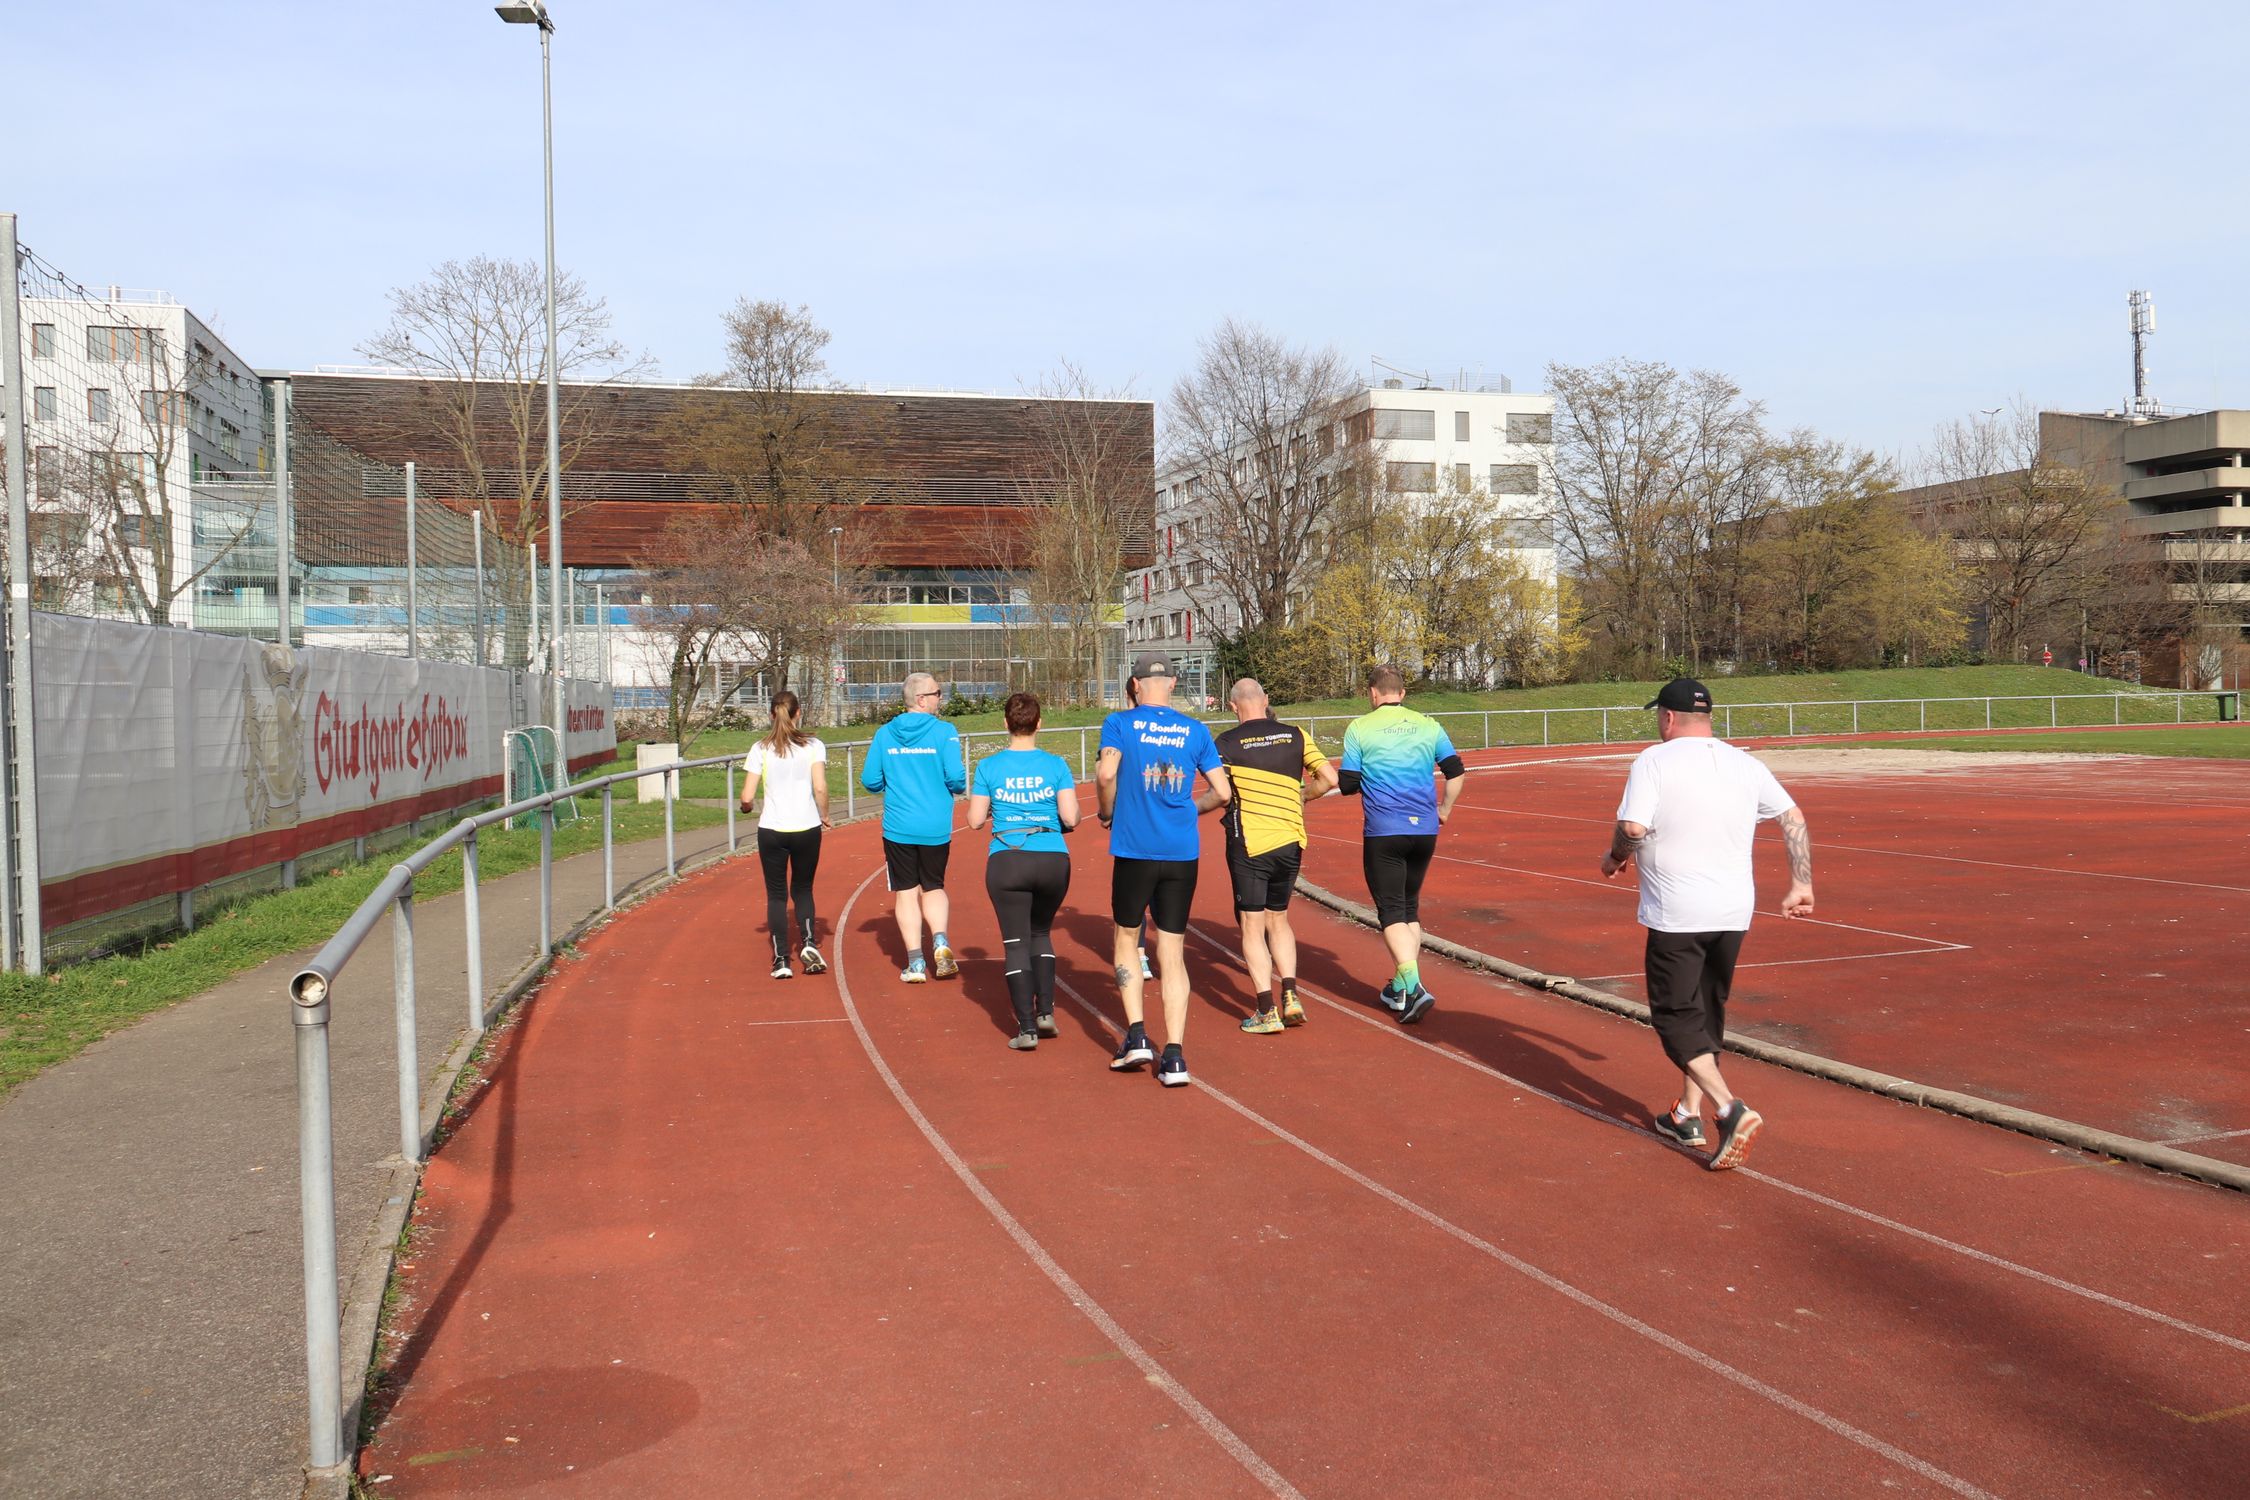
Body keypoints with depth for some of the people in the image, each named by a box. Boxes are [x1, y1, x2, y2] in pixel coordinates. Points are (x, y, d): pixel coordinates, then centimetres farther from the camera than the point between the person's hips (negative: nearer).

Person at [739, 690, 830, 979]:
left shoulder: (760, 749, -2)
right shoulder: (813, 746, -3)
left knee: (776, 894, 11)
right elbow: (820, 788, -13)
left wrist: (747, 807, 17)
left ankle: (781, 960, 7)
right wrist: (824, 815, 5)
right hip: (807, 828, 0)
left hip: (771, 831, 0)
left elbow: (747, 797, -5)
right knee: (803, 889, 18)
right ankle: (809, 942, -2)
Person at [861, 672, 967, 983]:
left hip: (898, 828, 1)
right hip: (936, 828, -1)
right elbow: (956, 779, -14)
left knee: (906, 891, 10)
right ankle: (940, 942, -7)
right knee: (934, 887, 17)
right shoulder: (944, 732, -8)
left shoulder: (884, 734, 1)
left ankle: (915, 963, 6)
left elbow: (870, 781, 2)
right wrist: (961, 786, 9)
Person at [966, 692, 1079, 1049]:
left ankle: (1027, 1027, 0)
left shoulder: (989, 766, -2)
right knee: (1041, 933, 22)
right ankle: (1045, 1011, 15)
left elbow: (975, 820, 0)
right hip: (1053, 860, 1)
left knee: (1016, 943, 5)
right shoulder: (1056, 765, -2)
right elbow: (1071, 818, -7)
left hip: (1006, 862, -1)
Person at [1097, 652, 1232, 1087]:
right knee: (1173, 952, 6)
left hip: (1134, 851, -2)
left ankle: (1136, 1035, 8)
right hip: (1182, 853, 2)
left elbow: (1106, 774, -16)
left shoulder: (1119, 723, 0)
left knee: (1126, 939, 18)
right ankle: (1174, 1055, -1)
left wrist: (1107, 813, 2)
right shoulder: (1195, 730, 7)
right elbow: (1222, 792, 4)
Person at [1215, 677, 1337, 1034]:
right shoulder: (1295, 736, 4)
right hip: (1290, 841, 4)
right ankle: (1290, 996, 8)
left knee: (1252, 927, 3)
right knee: (1278, 919, 20)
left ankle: (1267, 1011, -1)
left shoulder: (1227, 743, -5)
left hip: (1249, 844, -4)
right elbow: (1329, 779, 0)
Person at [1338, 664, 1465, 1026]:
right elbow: (1456, 771, 1)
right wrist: (1444, 811, 14)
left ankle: (1413, 985, -18)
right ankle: (1400, 988, 22)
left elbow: (1347, 784, -3)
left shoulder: (1360, 728, -2)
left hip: (1383, 833, -4)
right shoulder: (1428, 725, 7)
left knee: (1391, 911, -1)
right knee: (1410, 907, 17)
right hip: (1424, 830, 4)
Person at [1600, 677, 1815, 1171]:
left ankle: (1731, 1110, -15)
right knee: (1707, 1013, 19)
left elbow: (1633, 827, -19)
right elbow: (1795, 819, 10)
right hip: (1734, 910, 6)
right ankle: (1689, 1116, 24)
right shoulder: (1747, 765, 8)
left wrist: (1615, 857, 1)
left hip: (1676, 914, -6)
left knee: (1676, 1018, 2)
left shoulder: (1654, 761, -9)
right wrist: (1801, 884, 13)